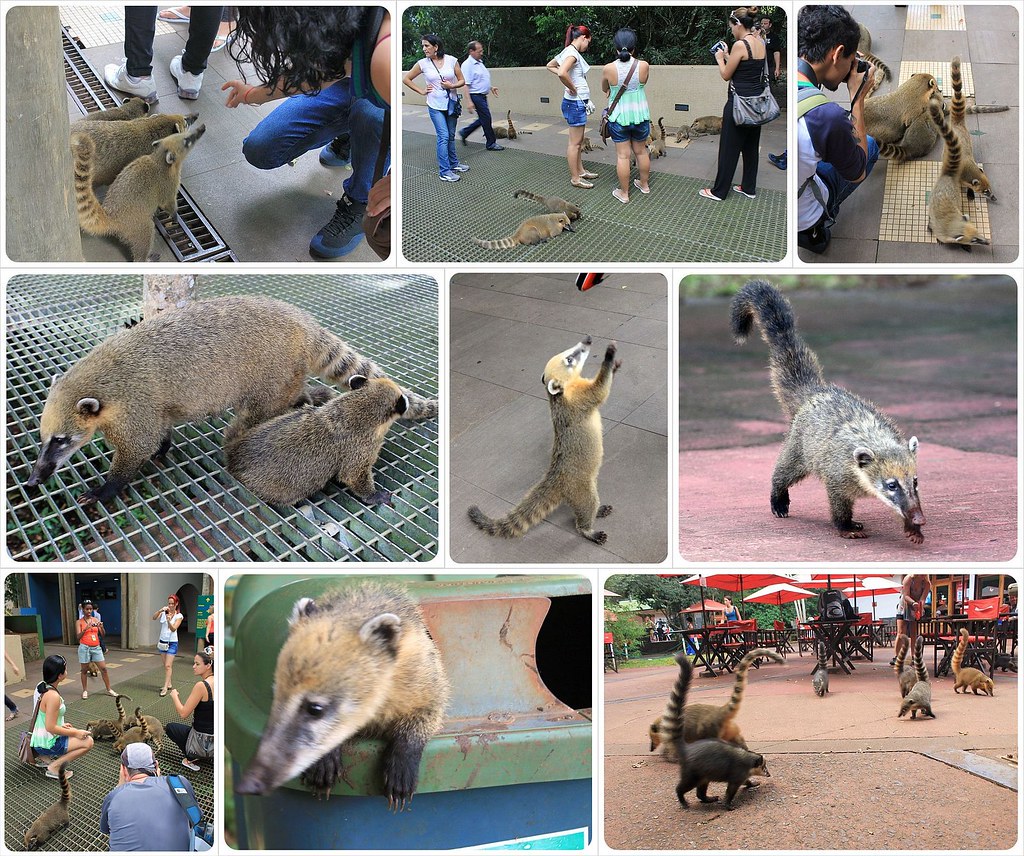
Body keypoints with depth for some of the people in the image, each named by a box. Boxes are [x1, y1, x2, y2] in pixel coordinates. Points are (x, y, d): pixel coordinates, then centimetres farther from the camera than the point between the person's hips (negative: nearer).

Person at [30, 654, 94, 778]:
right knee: (88, 741, -7)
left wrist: (61, 725, 17)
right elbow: (50, 728, -26)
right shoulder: (53, 696, -29)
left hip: (37, 739, 9)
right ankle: (54, 767, -5)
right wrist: (75, 733, -15)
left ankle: (46, 757, 15)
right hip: (47, 743, -9)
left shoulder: (40, 686, -1)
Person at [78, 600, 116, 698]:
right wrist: (86, 629, -26)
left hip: (96, 647, 3)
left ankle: (109, 690, 11)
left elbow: (103, 634, 6)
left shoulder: (96, 619, 8)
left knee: (104, 668, 2)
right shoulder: (79, 622, -1)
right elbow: (78, 636, -12)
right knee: (84, 670, 4)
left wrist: (101, 627, -14)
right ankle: (85, 690, 17)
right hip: (85, 648, -3)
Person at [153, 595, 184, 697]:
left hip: (172, 643, -5)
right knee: (166, 665, 13)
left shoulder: (179, 616, -9)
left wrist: (169, 620, -37)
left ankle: (165, 688, -11)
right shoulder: (164, 612, 0)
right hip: (162, 641, 5)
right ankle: (168, 684, 23)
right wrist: (160, 610, -33)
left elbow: (173, 629, -19)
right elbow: (154, 618, -16)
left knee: (168, 666, -10)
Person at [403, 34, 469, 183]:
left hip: (451, 103, 2)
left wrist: (452, 85, -16)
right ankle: (444, 171, -7)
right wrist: (421, 91, 0)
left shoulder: (451, 60, -4)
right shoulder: (423, 63, -6)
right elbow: (406, 79, 5)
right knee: (443, 136, -10)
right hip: (435, 105, -2)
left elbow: (462, 81, 3)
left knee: (451, 136, 14)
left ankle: (454, 164, 30)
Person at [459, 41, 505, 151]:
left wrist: (490, 87, 18)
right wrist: (470, 102, -26)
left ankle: (464, 132, 28)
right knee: (486, 119, -5)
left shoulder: (480, 62, 13)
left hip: (482, 96, 10)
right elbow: (466, 85, -21)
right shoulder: (468, 65, -16)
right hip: (476, 96, -10)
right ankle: (491, 143, 4)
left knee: (483, 119, 15)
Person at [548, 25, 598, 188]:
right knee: (575, 142, -1)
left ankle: (580, 171, 31)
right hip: (576, 102, -10)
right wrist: (573, 88, -19)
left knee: (578, 141, 20)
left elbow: (550, 66, 26)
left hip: (578, 102, 10)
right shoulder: (572, 52, -18)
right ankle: (575, 178, 5)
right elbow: (562, 73, -36)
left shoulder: (568, 51, 10)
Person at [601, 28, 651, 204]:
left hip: (618, 116, -2)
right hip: (640, 115, 2)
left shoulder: (609, 69, -14)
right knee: (641, 151, 19)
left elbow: (604, 89, 7)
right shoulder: (644, 66, -11)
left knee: (622, 155, 6)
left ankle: (624, 193, 13)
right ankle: (644, 184, 35)